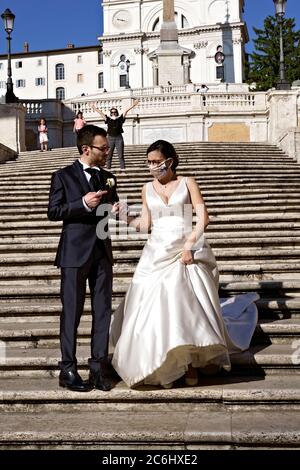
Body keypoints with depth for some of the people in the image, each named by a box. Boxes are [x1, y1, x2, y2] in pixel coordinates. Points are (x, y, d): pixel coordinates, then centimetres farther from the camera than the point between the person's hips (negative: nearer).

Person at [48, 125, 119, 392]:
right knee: (72, 313, 1)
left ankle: (99, 368, 12)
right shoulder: (63, 176, 0)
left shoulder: (108, 178, 14)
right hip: (75, 253, -5)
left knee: (103, 312, 5)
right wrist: (83, 204, -17)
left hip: (102, 253, 5)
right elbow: (53, 212, -7)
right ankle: (68, 370, 8)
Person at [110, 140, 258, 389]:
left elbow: (203, 217, -5)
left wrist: (189, 245, -14)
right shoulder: (147, 189, 11)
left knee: (188, 305, -10)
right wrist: (126, 216, -6)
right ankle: (163, 367, 3)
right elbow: (146, 225, 10)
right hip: (158, 253, 3)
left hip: (187, 251, -3)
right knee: (155, 307, -6)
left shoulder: (187, 183, 2)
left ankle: (191, 363, 2)